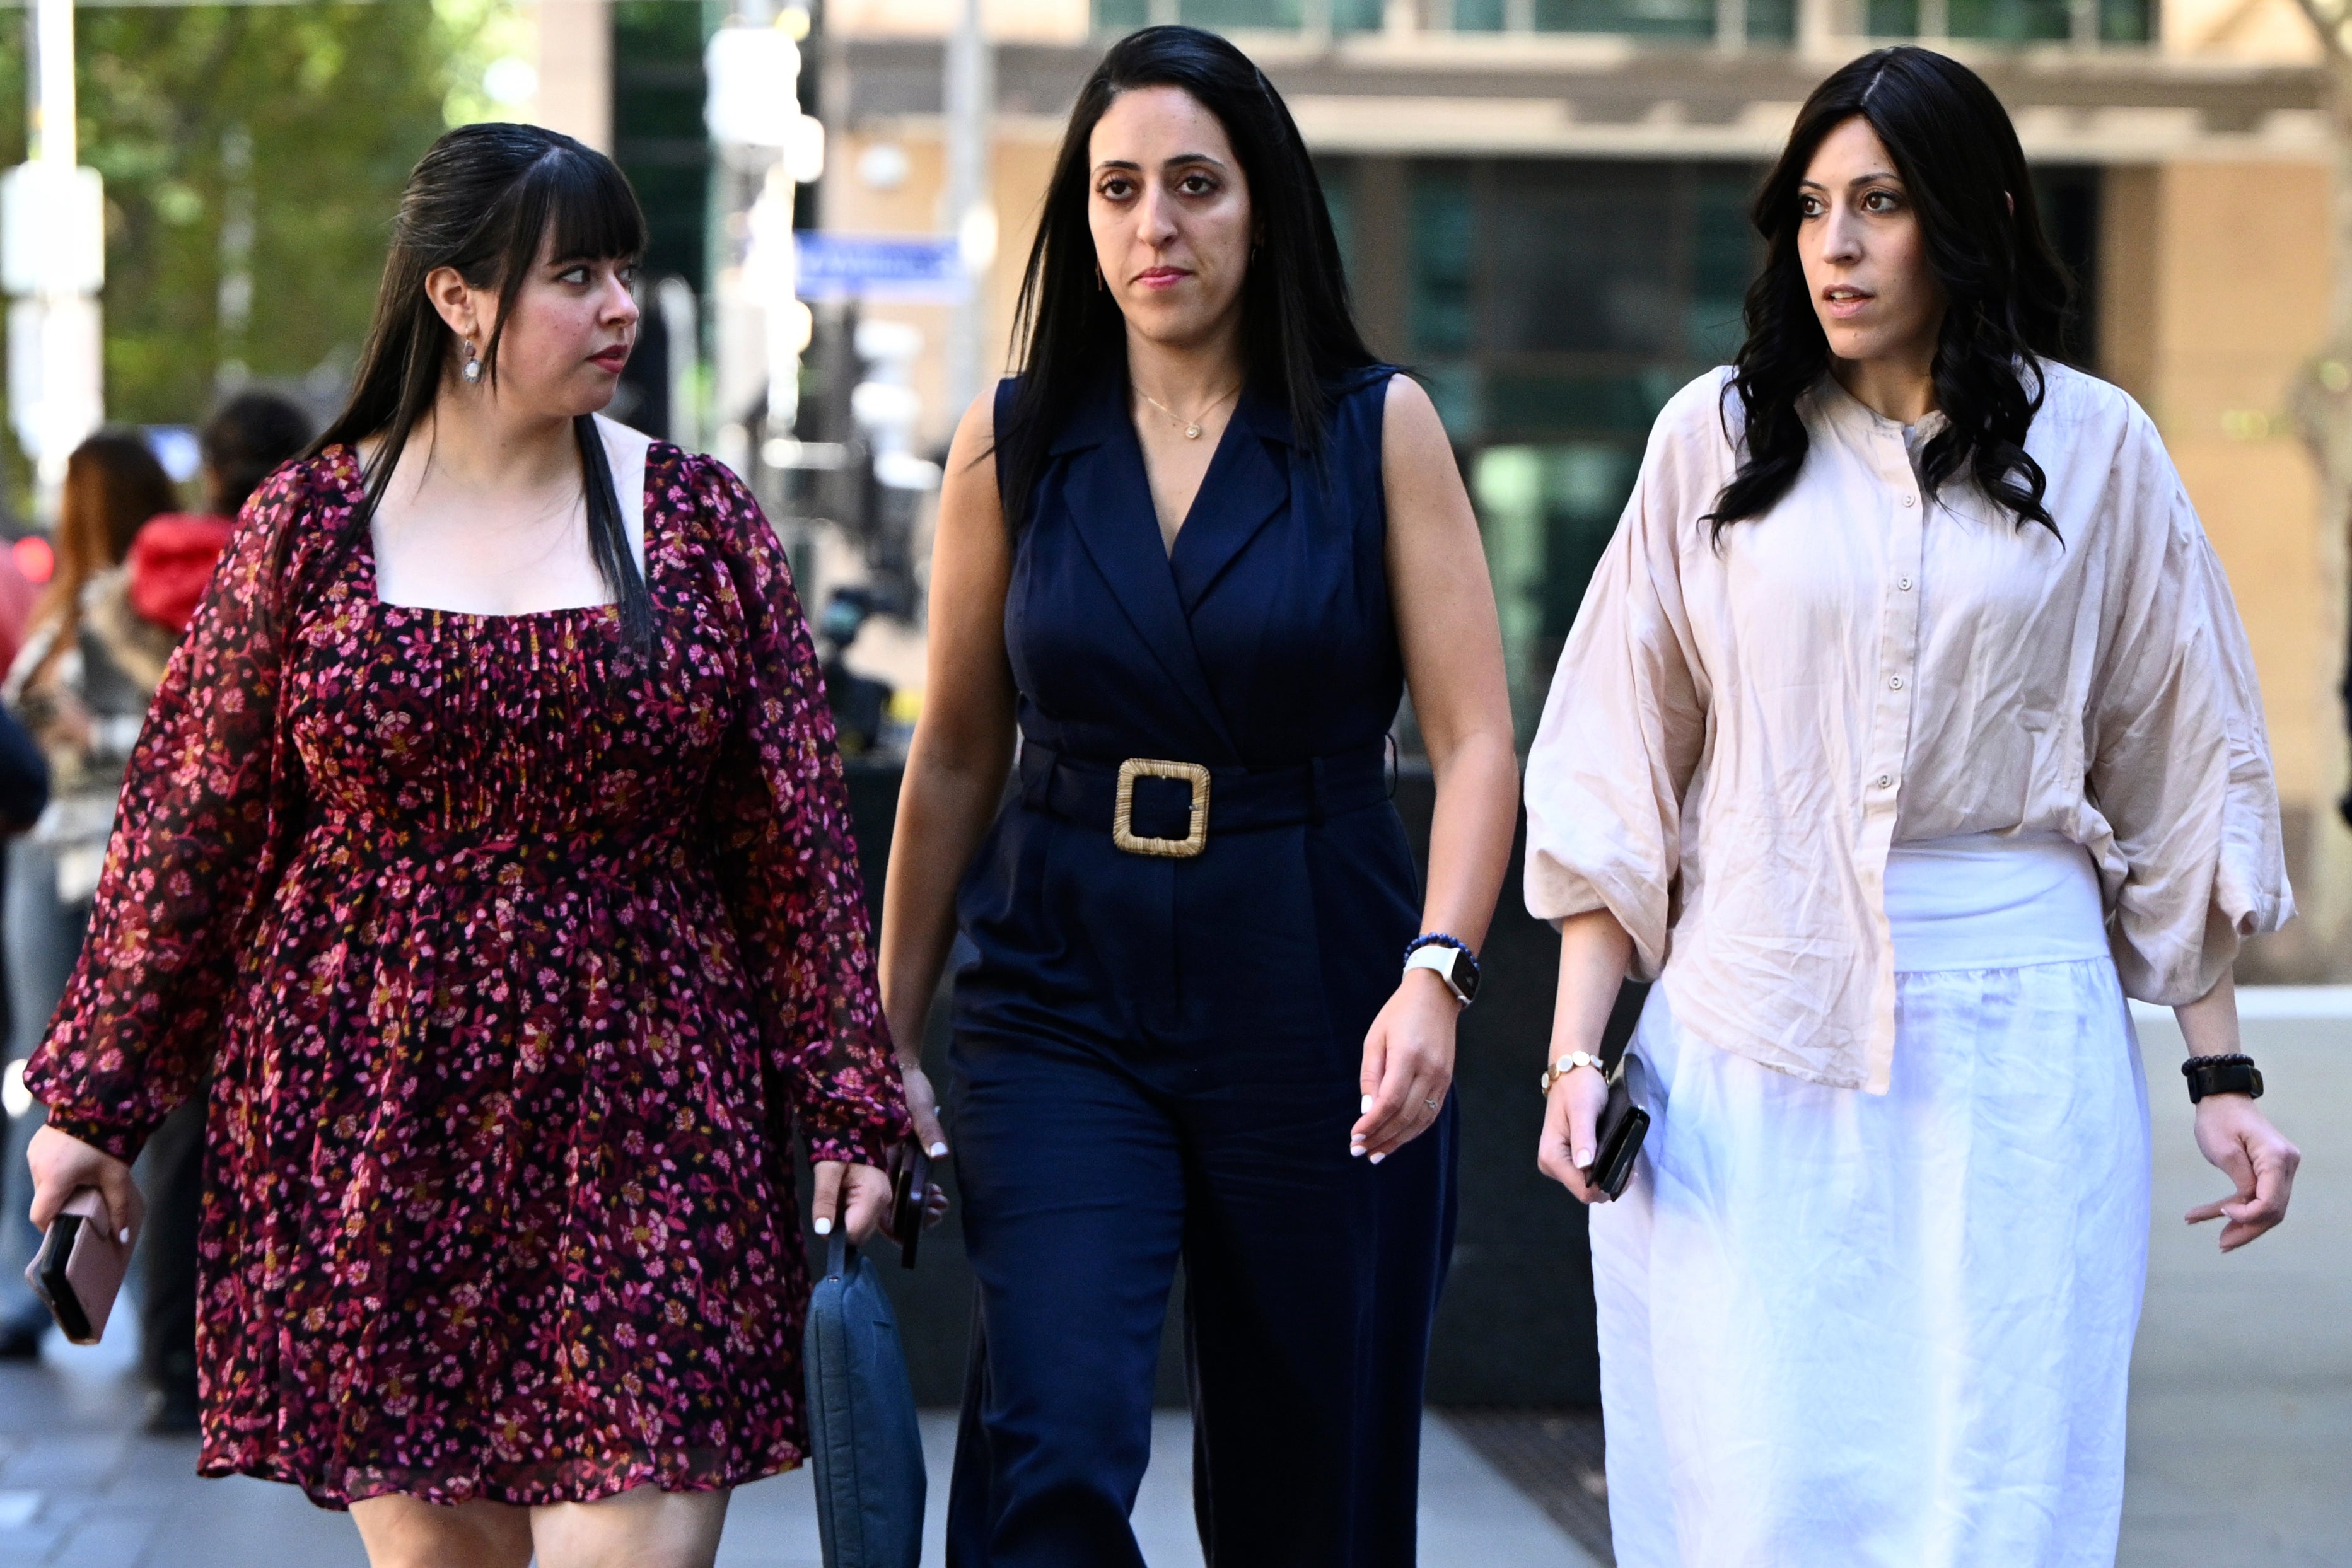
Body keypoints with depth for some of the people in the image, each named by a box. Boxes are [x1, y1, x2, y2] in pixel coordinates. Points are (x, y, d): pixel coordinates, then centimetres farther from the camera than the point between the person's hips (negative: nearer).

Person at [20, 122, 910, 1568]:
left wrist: (849, 1108, 1)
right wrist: (95, 1095, 5)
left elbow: (800, 841, 5)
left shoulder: (700, 525, 4)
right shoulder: (311, 522, 3)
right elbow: (189, 822, 6)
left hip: (638, 1111, 0)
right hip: (373, 1110, 0)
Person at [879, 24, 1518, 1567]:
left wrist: (1435, 975, -20)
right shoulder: (1014, 446, 4)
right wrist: (888, 1037, 10)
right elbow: (955, 763, 10)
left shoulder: (1379, 430, 0)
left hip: (1313, 998, 0)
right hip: (1065, 996, 1)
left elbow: (1476, 741, -5)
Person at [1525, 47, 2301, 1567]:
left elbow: (2177, 774, 9)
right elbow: (1617, 773, 7)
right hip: (1750, 1031, 1)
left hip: (2011, 1035, 0)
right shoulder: (1720, 436, 6)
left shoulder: (2094, 446, 6)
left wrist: (2223, 1073, 5)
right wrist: (1576, 1050, 0)